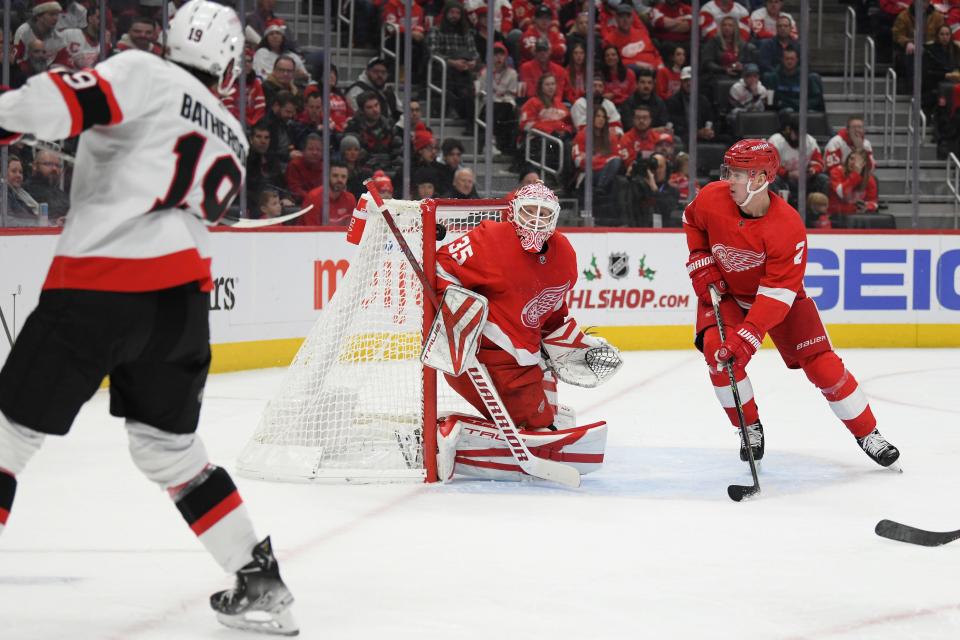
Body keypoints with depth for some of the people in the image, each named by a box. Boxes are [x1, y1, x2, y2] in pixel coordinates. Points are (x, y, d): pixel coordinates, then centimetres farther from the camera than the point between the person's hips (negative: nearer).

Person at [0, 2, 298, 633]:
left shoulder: (146, 74, -1)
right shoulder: (232, 141, 20)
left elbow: (68, 101, -17)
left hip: (98, 286, -6)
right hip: (185, 294, 6)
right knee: (170, 446, 20)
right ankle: (261, 583, 19)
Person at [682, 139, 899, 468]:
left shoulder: (788, 226, -33)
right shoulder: (712, 198, -22)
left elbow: (777, 294, -34)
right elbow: (691, 222, 5)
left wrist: (747, 336, -41)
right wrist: (701, 263, -7)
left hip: (779, 293, -2)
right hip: (723, 291, 2)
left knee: (821, 362, -9)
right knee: (717, 349, -24)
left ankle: (868, 434, 7)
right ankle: (749, 428, -3)